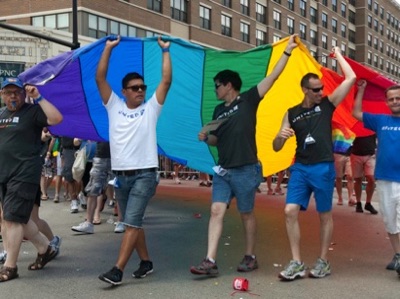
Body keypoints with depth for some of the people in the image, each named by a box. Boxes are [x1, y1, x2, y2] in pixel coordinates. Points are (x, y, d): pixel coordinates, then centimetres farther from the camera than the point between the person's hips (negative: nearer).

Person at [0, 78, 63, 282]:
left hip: (24, 175, -8)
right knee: (18, 218, 13)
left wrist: (38, 98, -21)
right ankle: (45, 249, 29)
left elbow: (57, 118, -23)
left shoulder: (33, 111, -6)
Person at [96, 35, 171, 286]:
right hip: (120, 175, 4)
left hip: (144, 174, -4)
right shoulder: (114, 106, 8)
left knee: (132, 222, -12)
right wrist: (109, 48, 0)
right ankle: (146, 262, 26)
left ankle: (117, 270, -14)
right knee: (132, 223, 12)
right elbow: (100, 78, 2)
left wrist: (165, 51, 0)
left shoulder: (151, 109, 4)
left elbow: (167, 81, -3)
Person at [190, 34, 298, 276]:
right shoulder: (219, 110, 14)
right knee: (217, 211, -4)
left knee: (247, 214, 6)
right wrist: (206, 137, 1)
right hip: (223, 170, 6)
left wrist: (288, 51, -11)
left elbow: (273, 76, -8)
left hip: (246, 170, -5)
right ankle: (210, 261, -6)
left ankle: (250, 257, 21)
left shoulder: (248, 100, -4)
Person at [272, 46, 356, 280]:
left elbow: (351, 78, -6)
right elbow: (276, 147, 8)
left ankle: (324, 262, 18)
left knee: (325, 215, 6)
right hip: (300, 167, 3)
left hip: (323, 167, -2)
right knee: (290, 211, -7)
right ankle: (297, 263, 2)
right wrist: (281, 136, -14)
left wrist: (338, 55, 3)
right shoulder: (292, 113, 8)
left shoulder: (327, 104, 3)